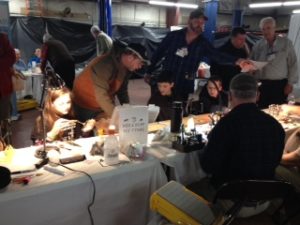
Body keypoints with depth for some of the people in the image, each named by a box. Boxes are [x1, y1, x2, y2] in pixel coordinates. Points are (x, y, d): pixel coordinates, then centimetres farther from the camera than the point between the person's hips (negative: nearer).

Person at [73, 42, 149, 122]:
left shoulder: (125, 66, -6)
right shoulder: (104, 65, -31)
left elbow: (122, 90, 3)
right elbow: (101, 95, -37)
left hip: (105, 106, 7)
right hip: (85, 105, -7)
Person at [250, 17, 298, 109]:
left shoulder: (286, 43, 1)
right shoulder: (257, 45, 6)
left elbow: (293, 64, 2)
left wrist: (290, 83, -2)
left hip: (280, 84, -1)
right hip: (261, 84, 2)